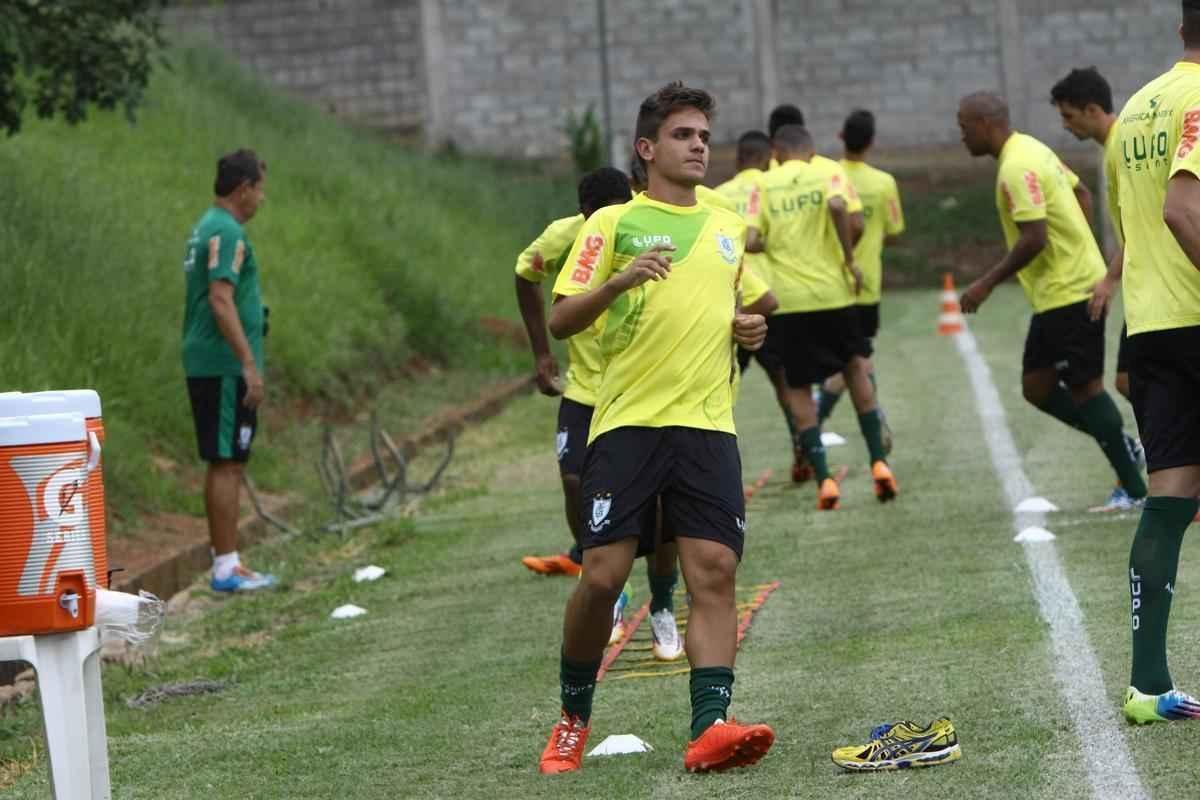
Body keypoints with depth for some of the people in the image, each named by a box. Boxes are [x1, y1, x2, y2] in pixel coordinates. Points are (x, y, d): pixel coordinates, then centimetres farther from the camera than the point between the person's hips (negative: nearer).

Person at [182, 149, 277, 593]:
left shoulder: (206, 228, 16)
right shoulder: (227, 233, -15)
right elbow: (221, 302, -23)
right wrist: (250, 364, -23)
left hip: (207, 367, 10)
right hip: (225, 367, -10)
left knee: (224, 464, 13)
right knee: (227, 464, -8)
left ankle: (227, 561, 17)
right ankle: (226, 567, -7)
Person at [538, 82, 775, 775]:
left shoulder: (729, 228, 18)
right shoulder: (613, 222, 4)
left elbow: (747, 306, 32)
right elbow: (562, 321, -2)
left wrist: (753, 328, 8)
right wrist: (617, 282, -20)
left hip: (708, 425, 3)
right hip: (627, 423, -3)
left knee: (715, 571, -11)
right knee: (603, 575, -7)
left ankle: (711, 725, -17)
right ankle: (574, 718, 14)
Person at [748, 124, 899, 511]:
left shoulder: (765, 184, 3)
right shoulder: (829, 174, 1)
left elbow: (750, 242, -7)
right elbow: (837, 205, -21)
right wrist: (849, 259, -12)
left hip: (788, 300, 0)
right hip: (833, 291, 0)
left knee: (798, 388, 11)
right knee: (856, 367, 21)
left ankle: (823, 479, 1)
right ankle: (878, 462, 12)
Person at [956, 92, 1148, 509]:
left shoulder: (1016, 168, -19)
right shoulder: (1031, 148, 13)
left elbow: (1034, 238, -24)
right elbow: (1082, 195, 21)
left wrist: (987, 283, -17)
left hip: (1068, 292, -10)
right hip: (1056, 291, 10)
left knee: (1084, 387, -5)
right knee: (1036, 387, 11)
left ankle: (1133, 488, 1)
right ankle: (1119, 443, 14)